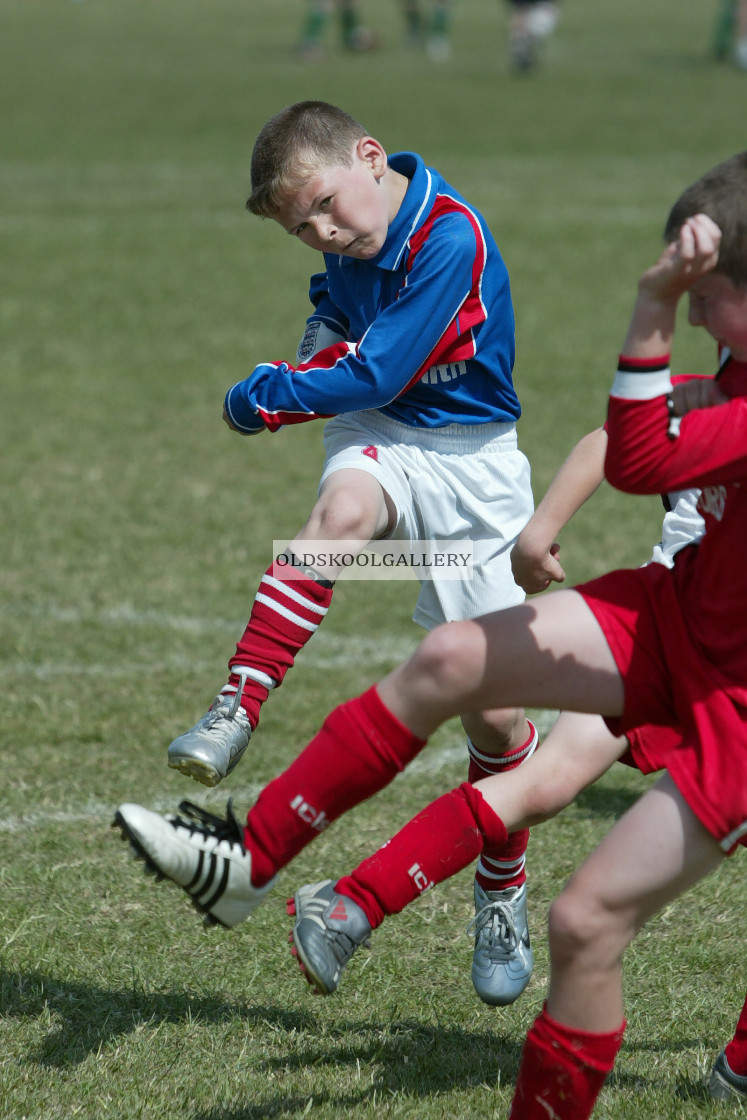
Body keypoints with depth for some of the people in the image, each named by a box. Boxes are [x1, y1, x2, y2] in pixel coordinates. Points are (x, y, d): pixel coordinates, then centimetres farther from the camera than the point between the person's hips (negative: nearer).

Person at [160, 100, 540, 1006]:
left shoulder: (450, 237, -25)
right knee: (342, 510, -36)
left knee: (492, 716, -1)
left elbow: (372, 378, -24)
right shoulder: (352, 236, -2)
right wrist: (314, 365, -4)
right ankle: (234, 711, -40)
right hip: (378, 433, 4)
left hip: (472, 458, -4)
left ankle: (502, 899, 22)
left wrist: (261, 398, -12)